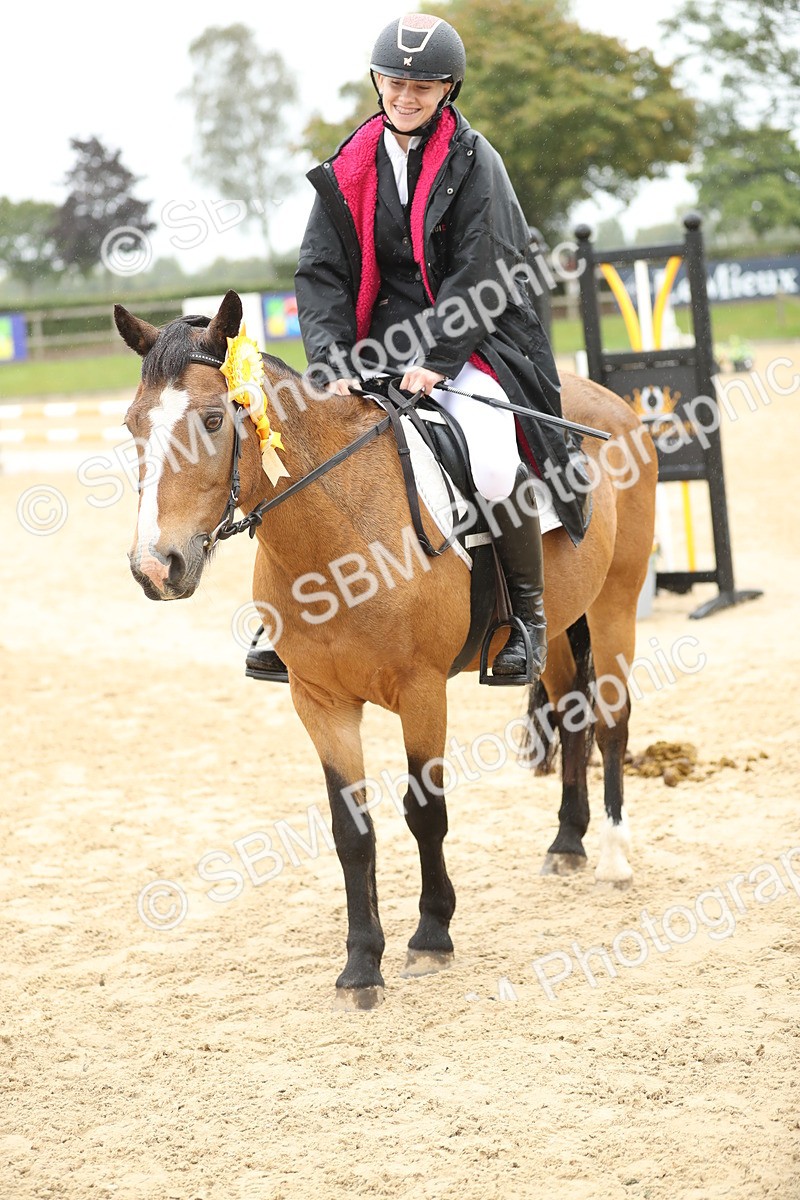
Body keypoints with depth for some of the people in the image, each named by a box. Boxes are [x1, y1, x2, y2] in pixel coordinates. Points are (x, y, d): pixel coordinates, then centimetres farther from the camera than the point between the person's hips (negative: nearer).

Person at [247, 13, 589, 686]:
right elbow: (321, 271, 5)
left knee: (493, 467, -30)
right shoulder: (350, 167, 8)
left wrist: (434, 358, -20)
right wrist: (334, 360, -11)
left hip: (471, 343, -4)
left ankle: (528, 611, -7)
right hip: (379, 347, 4)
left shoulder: (473, 161, -2)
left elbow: (482, 272, -10)